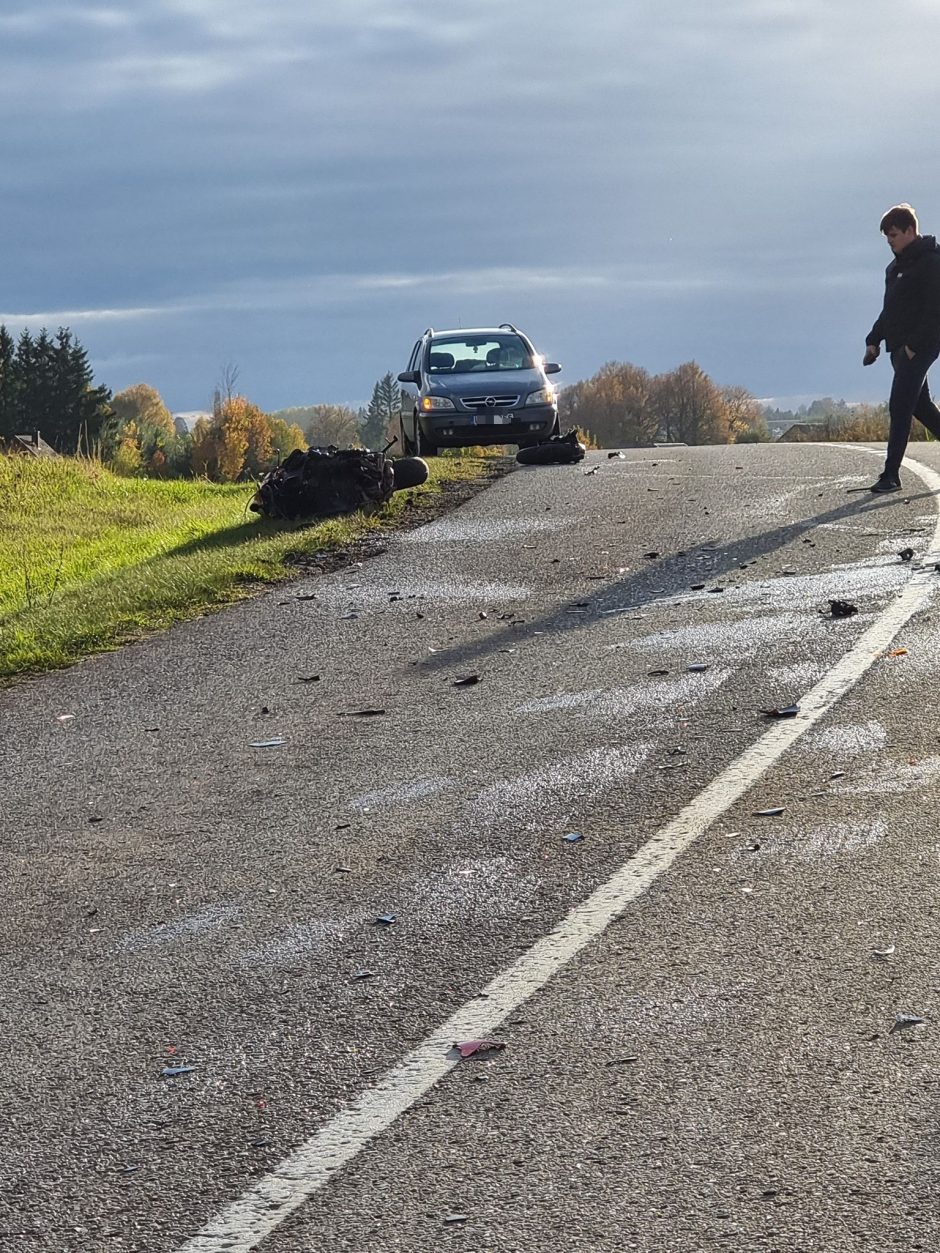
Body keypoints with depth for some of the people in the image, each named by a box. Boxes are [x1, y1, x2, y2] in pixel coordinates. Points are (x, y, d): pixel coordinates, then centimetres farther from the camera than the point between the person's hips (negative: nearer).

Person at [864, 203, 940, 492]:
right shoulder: (895, 268, 18)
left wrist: (915, 344, -22)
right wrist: (874, 340, 14)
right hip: (900, 347, 9)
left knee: (900, 407, -14)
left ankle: (891, 474, -15)